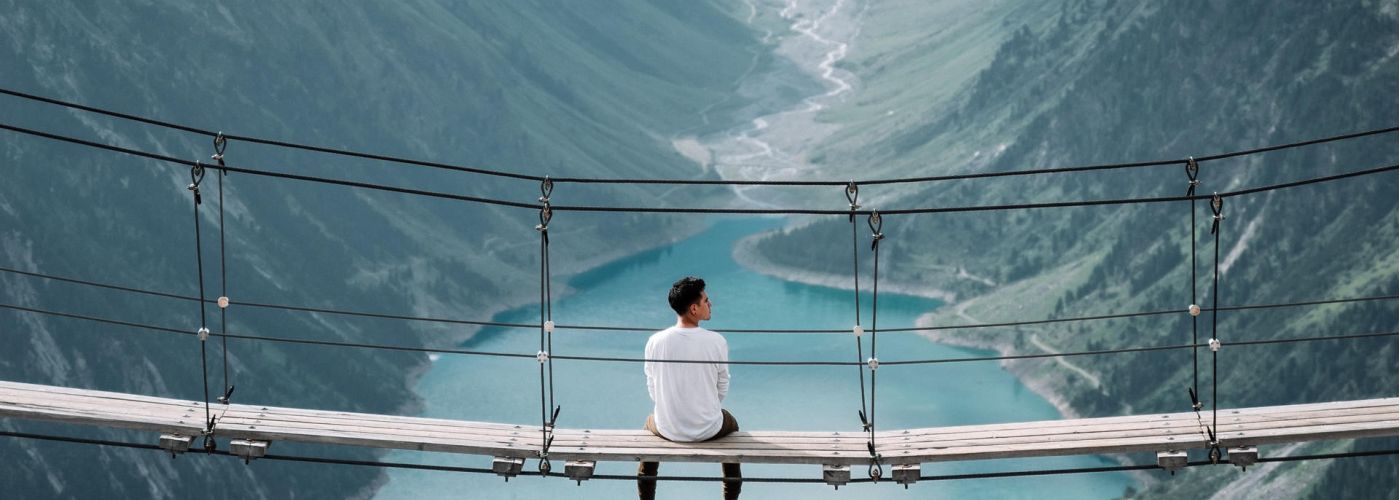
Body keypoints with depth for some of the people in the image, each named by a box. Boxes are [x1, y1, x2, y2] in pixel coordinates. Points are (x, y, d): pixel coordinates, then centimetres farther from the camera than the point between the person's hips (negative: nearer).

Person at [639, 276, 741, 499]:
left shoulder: (655, 342, -13)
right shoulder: (717, 342, -15)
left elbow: (653, 390, -1)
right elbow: (722, 388, -3)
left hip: (668, 429, 1)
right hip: (708, 428, -1)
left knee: (651, 422, 38)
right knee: (731, 424, 35)